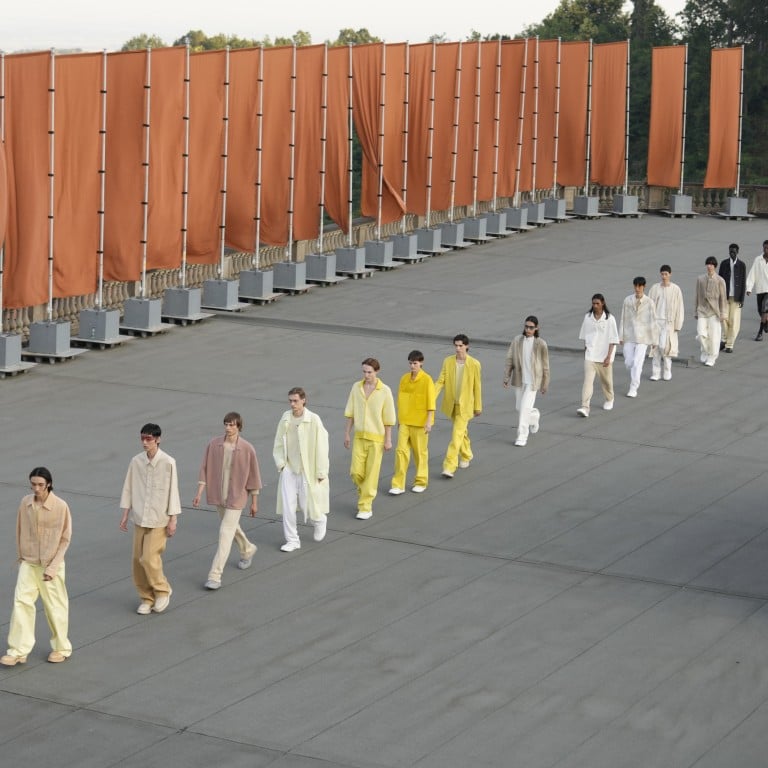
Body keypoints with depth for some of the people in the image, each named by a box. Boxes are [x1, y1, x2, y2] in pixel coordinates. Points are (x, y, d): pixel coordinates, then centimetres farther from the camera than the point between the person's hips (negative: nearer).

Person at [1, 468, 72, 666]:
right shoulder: (25, 503, -3)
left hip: (51, 565, -3)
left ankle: (61, 648, 25)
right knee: (21, 602, -6)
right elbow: (19, 531, 8)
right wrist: (20, 556, 7)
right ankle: (18, 651, -2)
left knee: (55, 606, 8)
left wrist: (53, 566, -14)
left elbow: (65, 539, -10)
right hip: (28, 563, 3)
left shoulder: (60, 506, -15)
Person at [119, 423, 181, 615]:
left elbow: (173, 491, -8)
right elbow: (128, 489, 8)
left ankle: (162, 591, 13)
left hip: (159, 520, -5)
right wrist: (125, 515, 7)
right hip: (140, 518, 5)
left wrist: (173, 520, -8)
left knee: (149, 559, -11)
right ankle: (146, 598, 20)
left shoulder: (168, 463, -11)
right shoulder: (136, 461, 1)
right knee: (138, 560, 5)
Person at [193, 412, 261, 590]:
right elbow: (205, 469, 0)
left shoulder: (247, 449, -13)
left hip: (236, 498, -5)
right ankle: (247, 550, 53)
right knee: (232, 528, 24)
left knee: (225, 534, -10)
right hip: (218, 496, 5)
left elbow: (253, 476, -5)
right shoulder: (214, 444, -5)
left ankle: (215, 575, -9)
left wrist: (254, 502, -1)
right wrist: (199, 492, -7)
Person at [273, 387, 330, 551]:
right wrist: (281, 463, 1)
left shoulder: (313, 420, -15)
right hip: (289, 470, 4)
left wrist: (321, 472, -9)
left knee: (307, 504, 5)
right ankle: (292, 540, 12)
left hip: (307, 471, -4)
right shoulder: (285, 418, -1)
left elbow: (321, 447, -11)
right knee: (287, 506, 0)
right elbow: (278, 443, 10)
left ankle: (320, 520, 39)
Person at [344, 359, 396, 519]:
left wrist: (388, 440, -6)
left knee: (371, 473, 0)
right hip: (359, 436, 3)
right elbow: (350, 413, 7)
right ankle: (366, 495, 29)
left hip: (377, 438, -3)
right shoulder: (356, 387, 1)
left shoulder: (385, 391, -10)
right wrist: (347, 433, 7)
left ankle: (366, 507, 8)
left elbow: (388, 417, -6)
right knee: (356, 472, 1)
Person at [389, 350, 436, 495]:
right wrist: (399, 419, 15)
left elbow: (431, 402, -10)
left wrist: (429, 421, -14)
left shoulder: (427, 380, -9)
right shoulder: (404, 379, 6)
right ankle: (398, 484, 0)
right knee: (401, 450, -2)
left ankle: (421, 482, 20)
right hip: (405, 422, 4)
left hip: (420, 423, -4)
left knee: (421, 452, 6)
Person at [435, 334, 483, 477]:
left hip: (465, 405, -4)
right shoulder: (448, 361, -3)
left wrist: (478, 407, 0)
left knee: (457, 435, -11)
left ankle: (450, 467, -13)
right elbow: (440, 381, -4)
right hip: (451, 404, 4)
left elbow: (477, 387, -5)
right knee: (461, 431, 22)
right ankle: (466, 456, 45)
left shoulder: (474, 364, -12)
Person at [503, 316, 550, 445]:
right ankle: (534, 416, 47)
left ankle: (522, 437, -2)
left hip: (532, 381, -4)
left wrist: (545, 385, 1)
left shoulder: (541, 344, -10)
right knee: (519, 408, 16)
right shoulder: (517, 341, -3)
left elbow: (545, 365, -3)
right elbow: (509, 360, 1)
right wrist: (506, 378, -5)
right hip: (519, 380, 4)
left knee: (525, 408, -12)